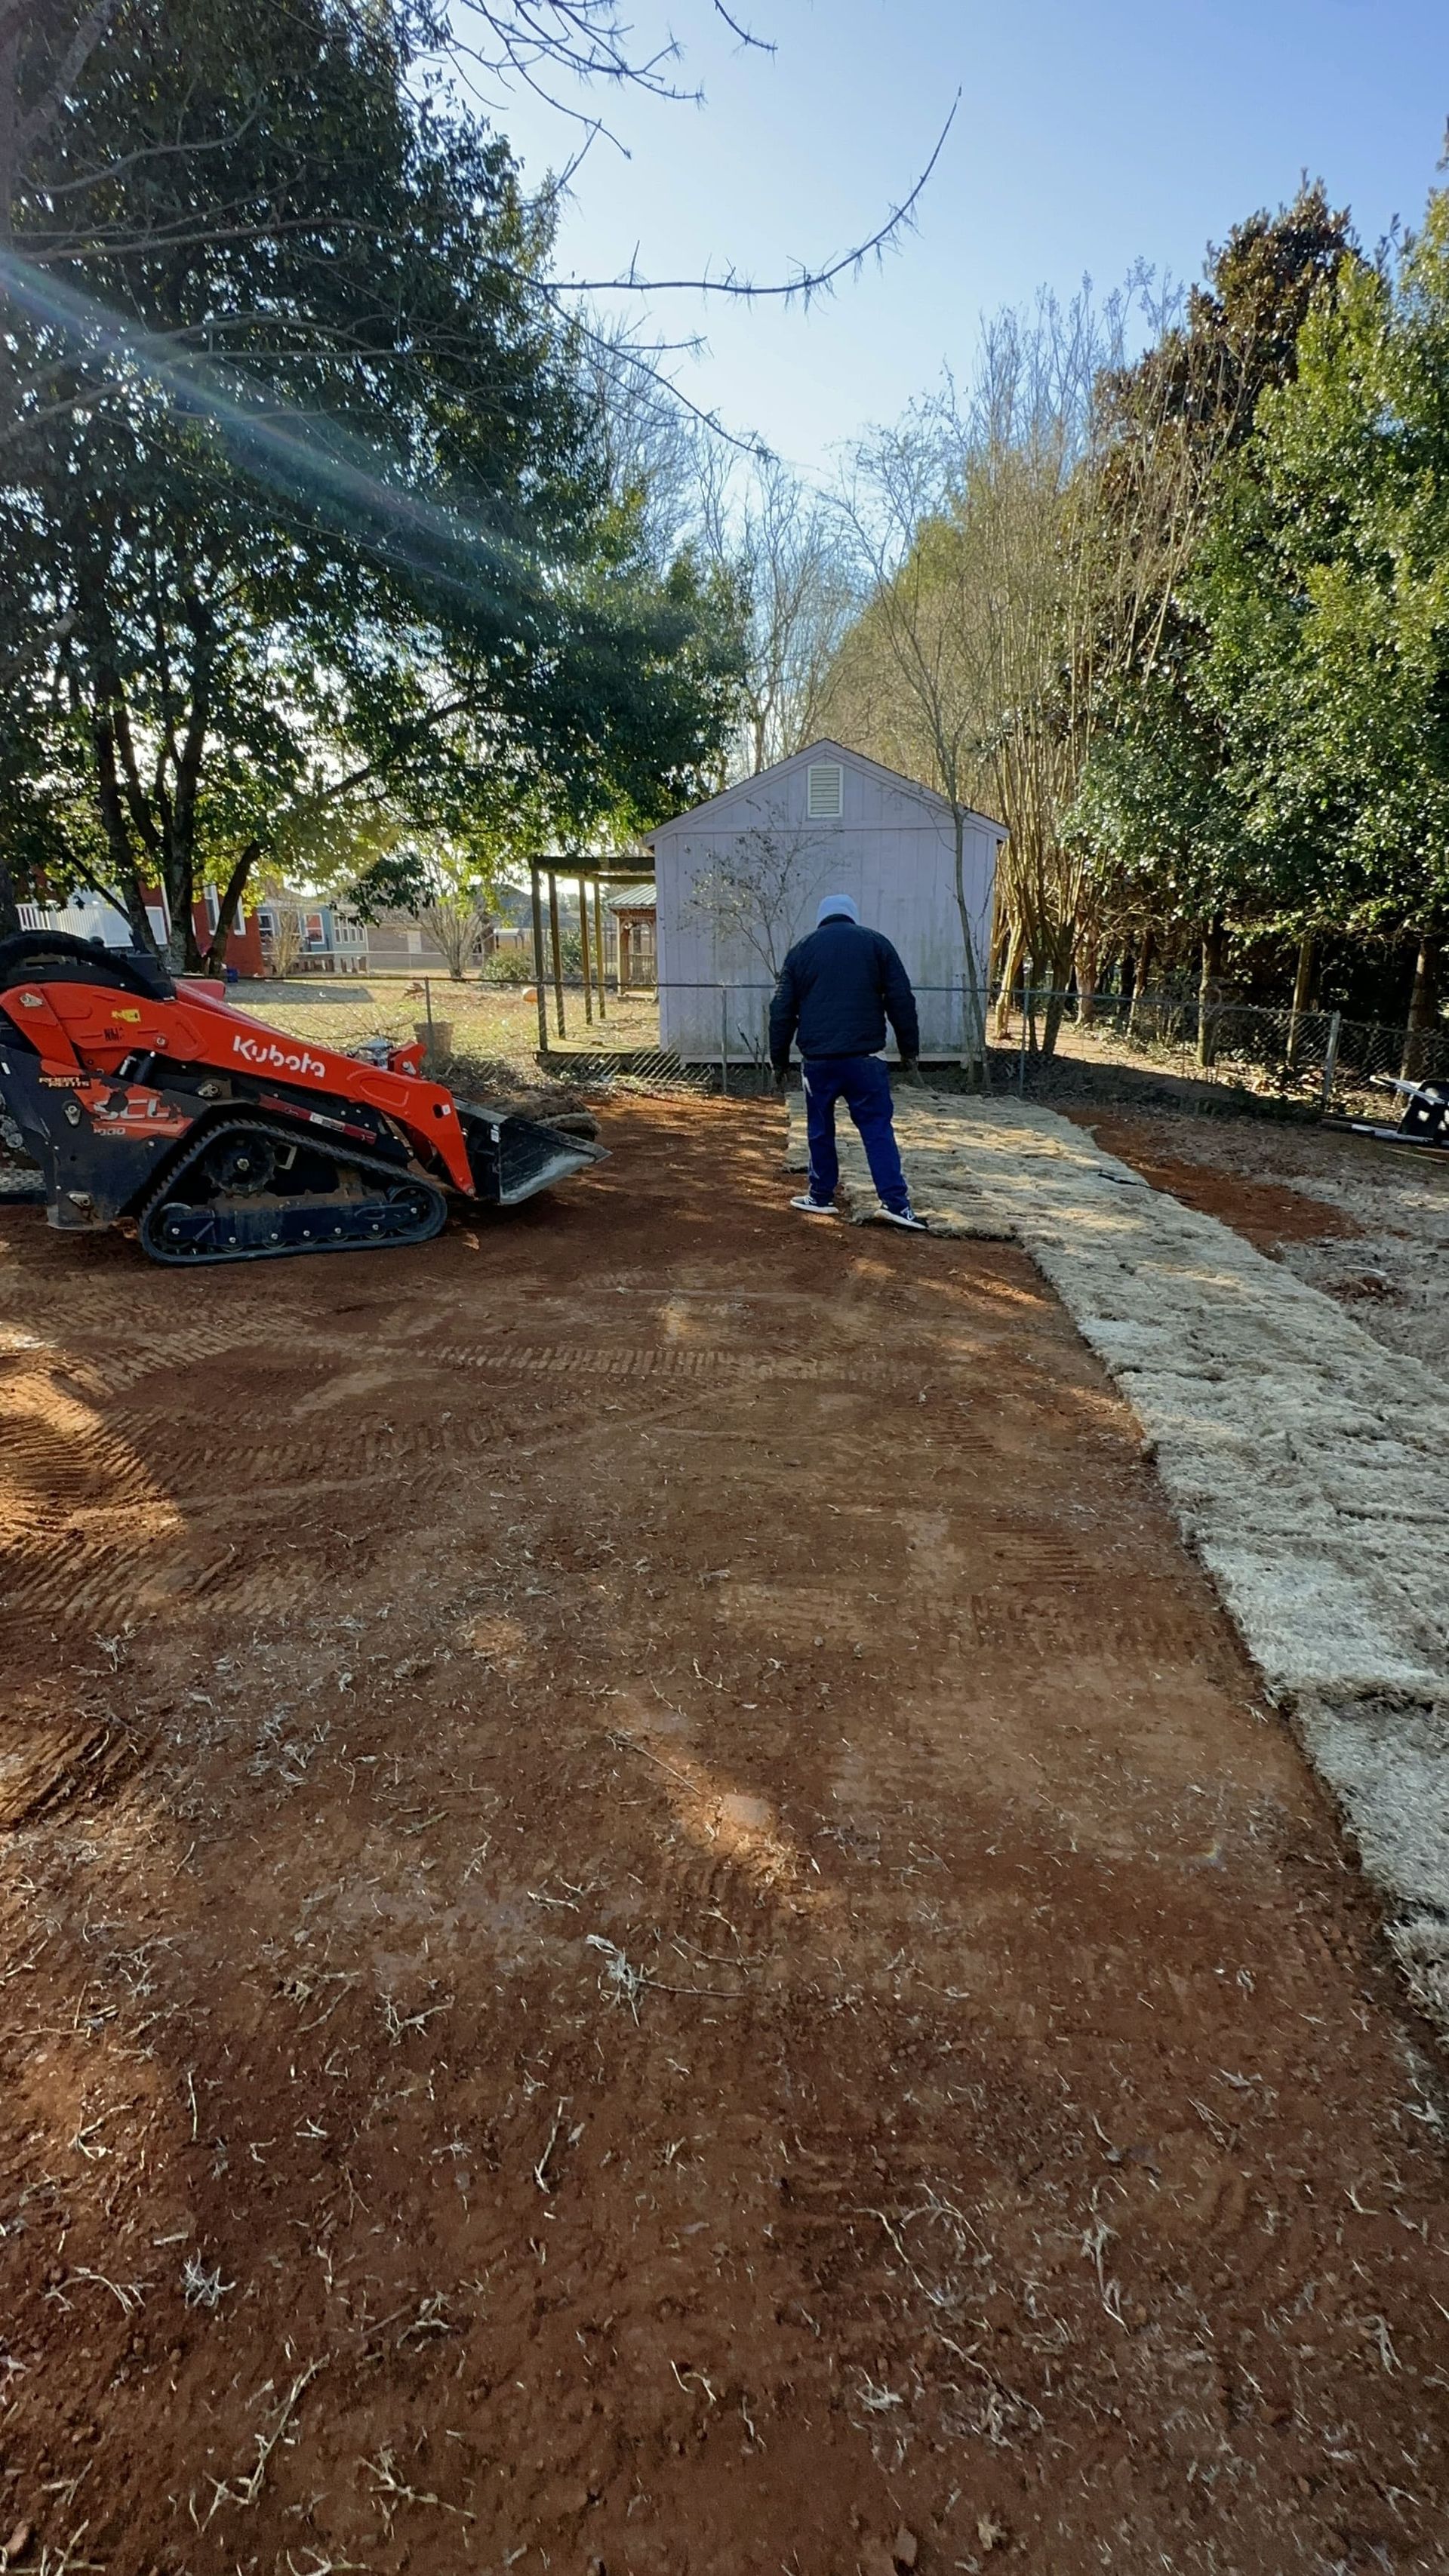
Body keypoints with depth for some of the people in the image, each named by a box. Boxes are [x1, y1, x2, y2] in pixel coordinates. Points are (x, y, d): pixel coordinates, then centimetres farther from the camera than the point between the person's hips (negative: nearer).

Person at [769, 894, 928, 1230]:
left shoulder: (801, 950, 11)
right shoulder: (875, 942, 7)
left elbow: (781, 1011, 10)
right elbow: (901, 1000, 2)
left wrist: (779, 1060, 16)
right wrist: (909, 1049, 8)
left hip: (818, 1059, 1)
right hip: (864, 1057, -1)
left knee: (820, 1130, 15)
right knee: (877, 1128, 2)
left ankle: (821, 1197, 21)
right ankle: (895, 1202, -4)